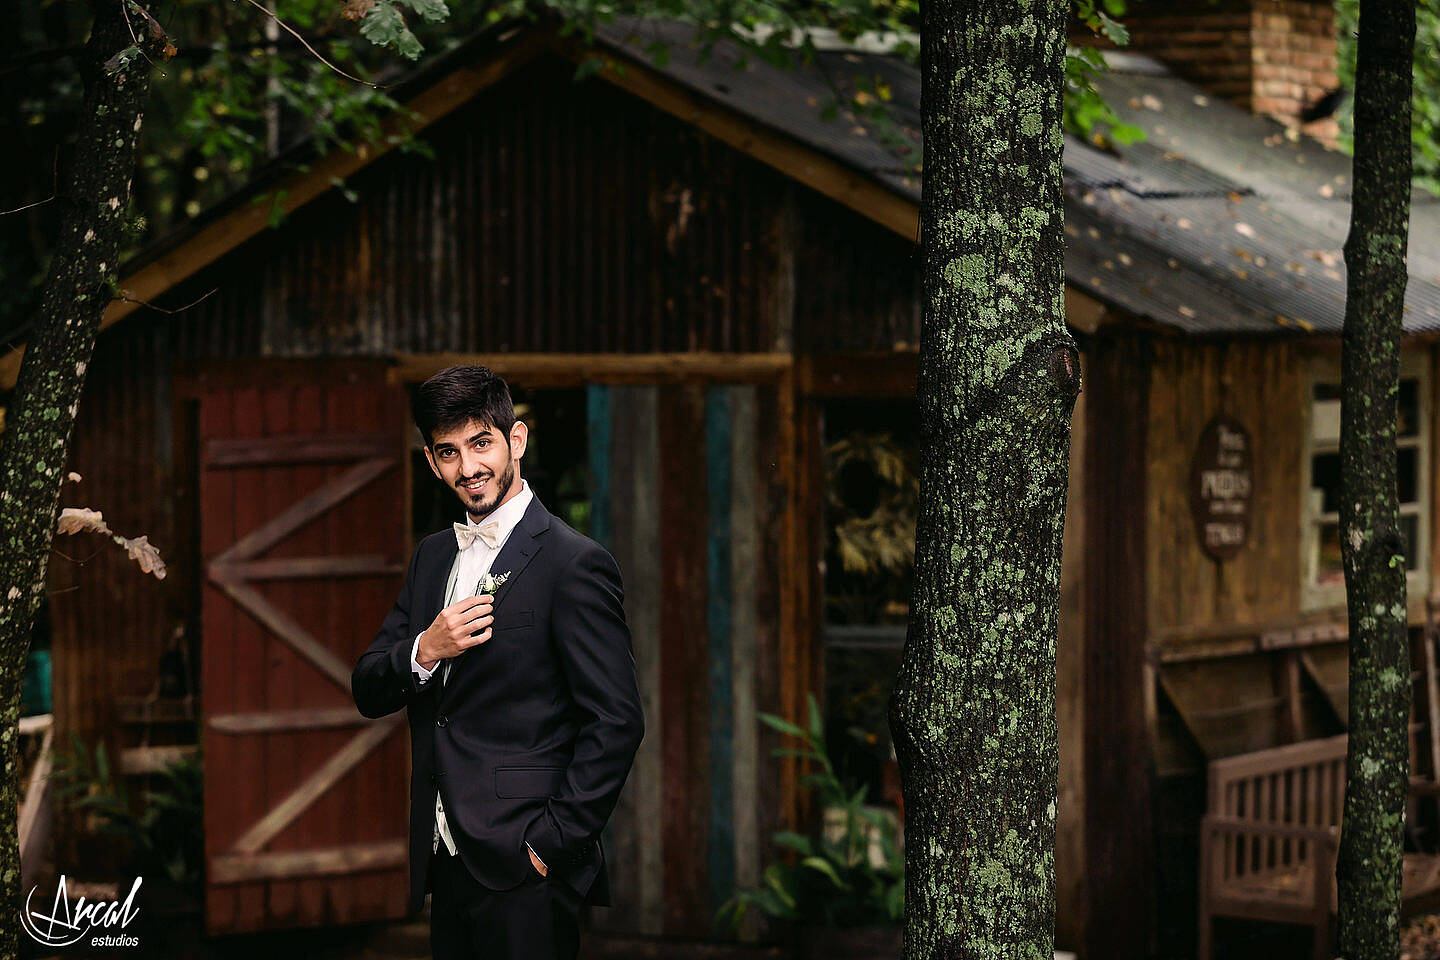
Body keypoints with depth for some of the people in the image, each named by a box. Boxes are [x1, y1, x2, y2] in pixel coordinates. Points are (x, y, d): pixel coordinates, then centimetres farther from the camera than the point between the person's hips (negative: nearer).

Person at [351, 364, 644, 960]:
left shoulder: (573, 564, -10)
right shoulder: (433, 556, 14)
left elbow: (617, 722, -13)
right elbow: (367, 693, 13)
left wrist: (550, 844, -15)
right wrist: (424, 652, -8)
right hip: (445, 864, 7)